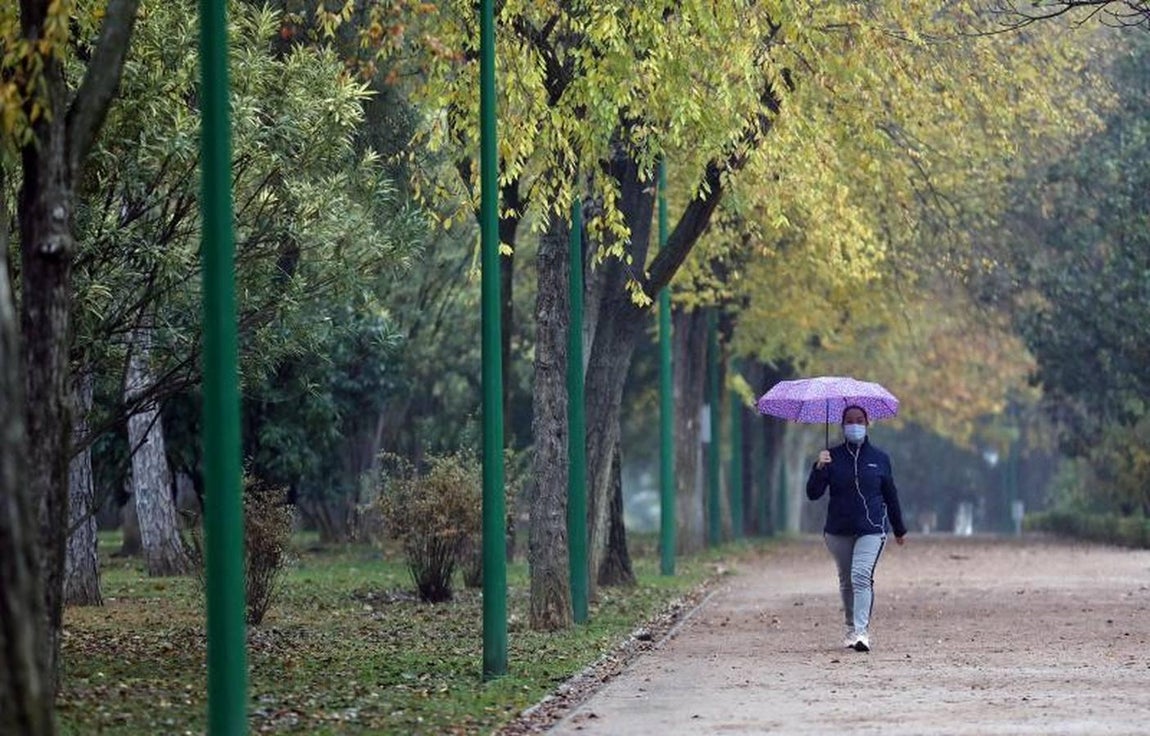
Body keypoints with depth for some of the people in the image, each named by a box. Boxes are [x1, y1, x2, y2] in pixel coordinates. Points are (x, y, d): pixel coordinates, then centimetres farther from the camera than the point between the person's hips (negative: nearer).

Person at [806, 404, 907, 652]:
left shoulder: (879, 459, 5)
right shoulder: (832, 457, 3)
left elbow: (890, 495, 15)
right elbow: (813, 493, -3)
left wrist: (899, 529, 23)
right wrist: (819, 469, -21)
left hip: (871, 529, -2)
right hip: (839, 530, 2)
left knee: (862, 576, -18)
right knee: (846, 581, 9)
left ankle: (861, 631, -23)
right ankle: (851, 628, 25)